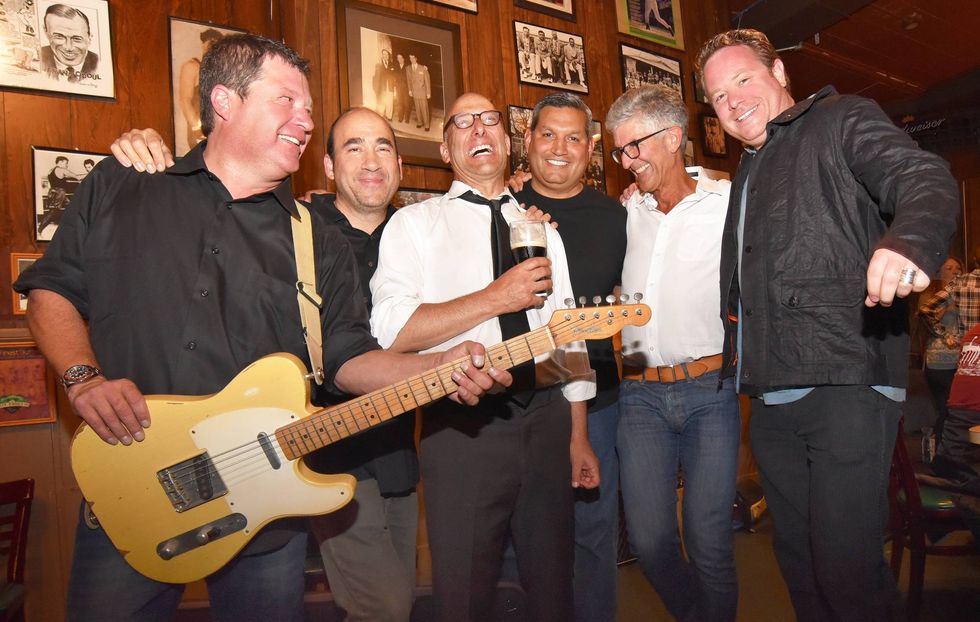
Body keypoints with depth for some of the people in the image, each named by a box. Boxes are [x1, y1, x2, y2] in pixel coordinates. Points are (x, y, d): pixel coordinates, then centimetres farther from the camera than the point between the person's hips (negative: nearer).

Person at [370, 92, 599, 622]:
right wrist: (497, 297, -15)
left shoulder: (542, 228, 15)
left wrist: (578, 436, 10)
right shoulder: (414, 223, 2)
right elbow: (391, 329, -13)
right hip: (462, 425, -4)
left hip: (546, 419, 4)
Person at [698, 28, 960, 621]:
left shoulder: (842, 120, 3)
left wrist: (910, 238, -36)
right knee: (798, 558, 14)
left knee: (847, 567, -7)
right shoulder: (746, 175, 24)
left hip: (846, 385, -7)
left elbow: (924, 177, -15)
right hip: (771, 398, 7)